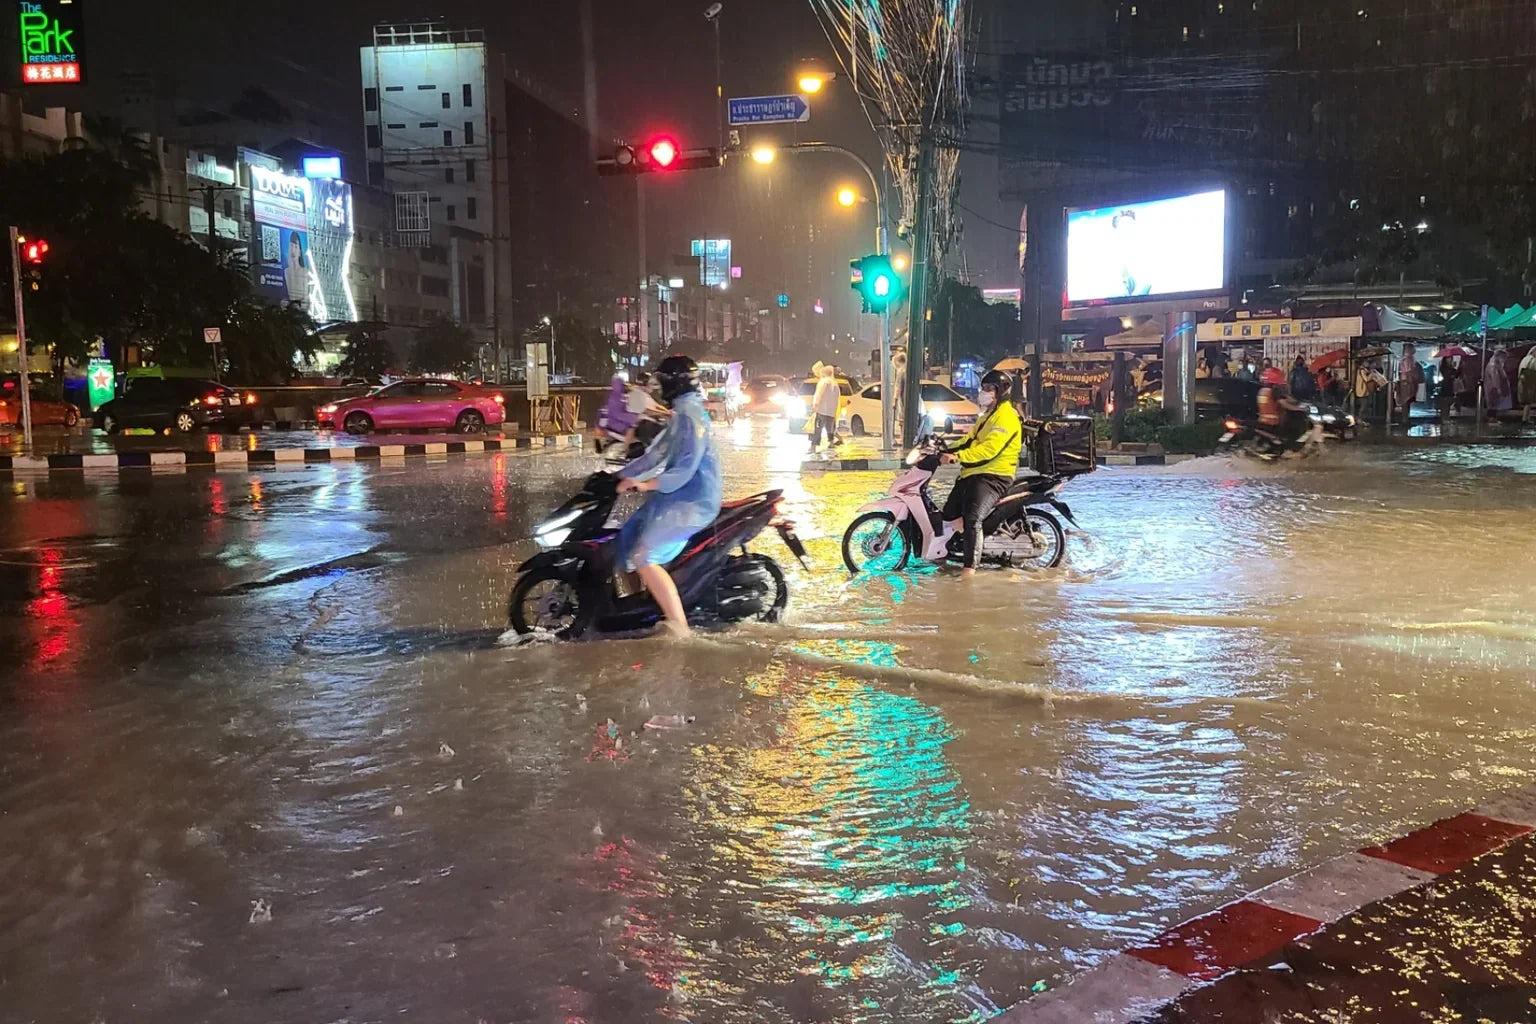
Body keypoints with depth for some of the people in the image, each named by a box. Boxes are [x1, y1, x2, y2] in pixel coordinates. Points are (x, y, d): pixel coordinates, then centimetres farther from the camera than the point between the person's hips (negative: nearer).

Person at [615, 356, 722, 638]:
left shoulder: (688, 416, -17)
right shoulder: (681, 413, 16)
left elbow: (685, 468, -26)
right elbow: (657, 454, 19)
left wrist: (645, 484, -30)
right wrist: (621, 476, 16)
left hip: (690, 502, -11)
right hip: (678, 496, 11)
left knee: (644, 559, -18)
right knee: (627, 538, 16)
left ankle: (679, 628, -21)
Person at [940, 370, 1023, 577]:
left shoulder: (1006, 417, -11)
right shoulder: (987, 416, 25)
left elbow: (990, 449, -23)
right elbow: (970, 440, 26)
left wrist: (959, 456, -27)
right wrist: (947, 450, 11)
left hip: (994, 476, -11)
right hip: (973, 474, 11)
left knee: (972, 519, -28)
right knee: (949, 516, 8)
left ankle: (970, 567, -32)